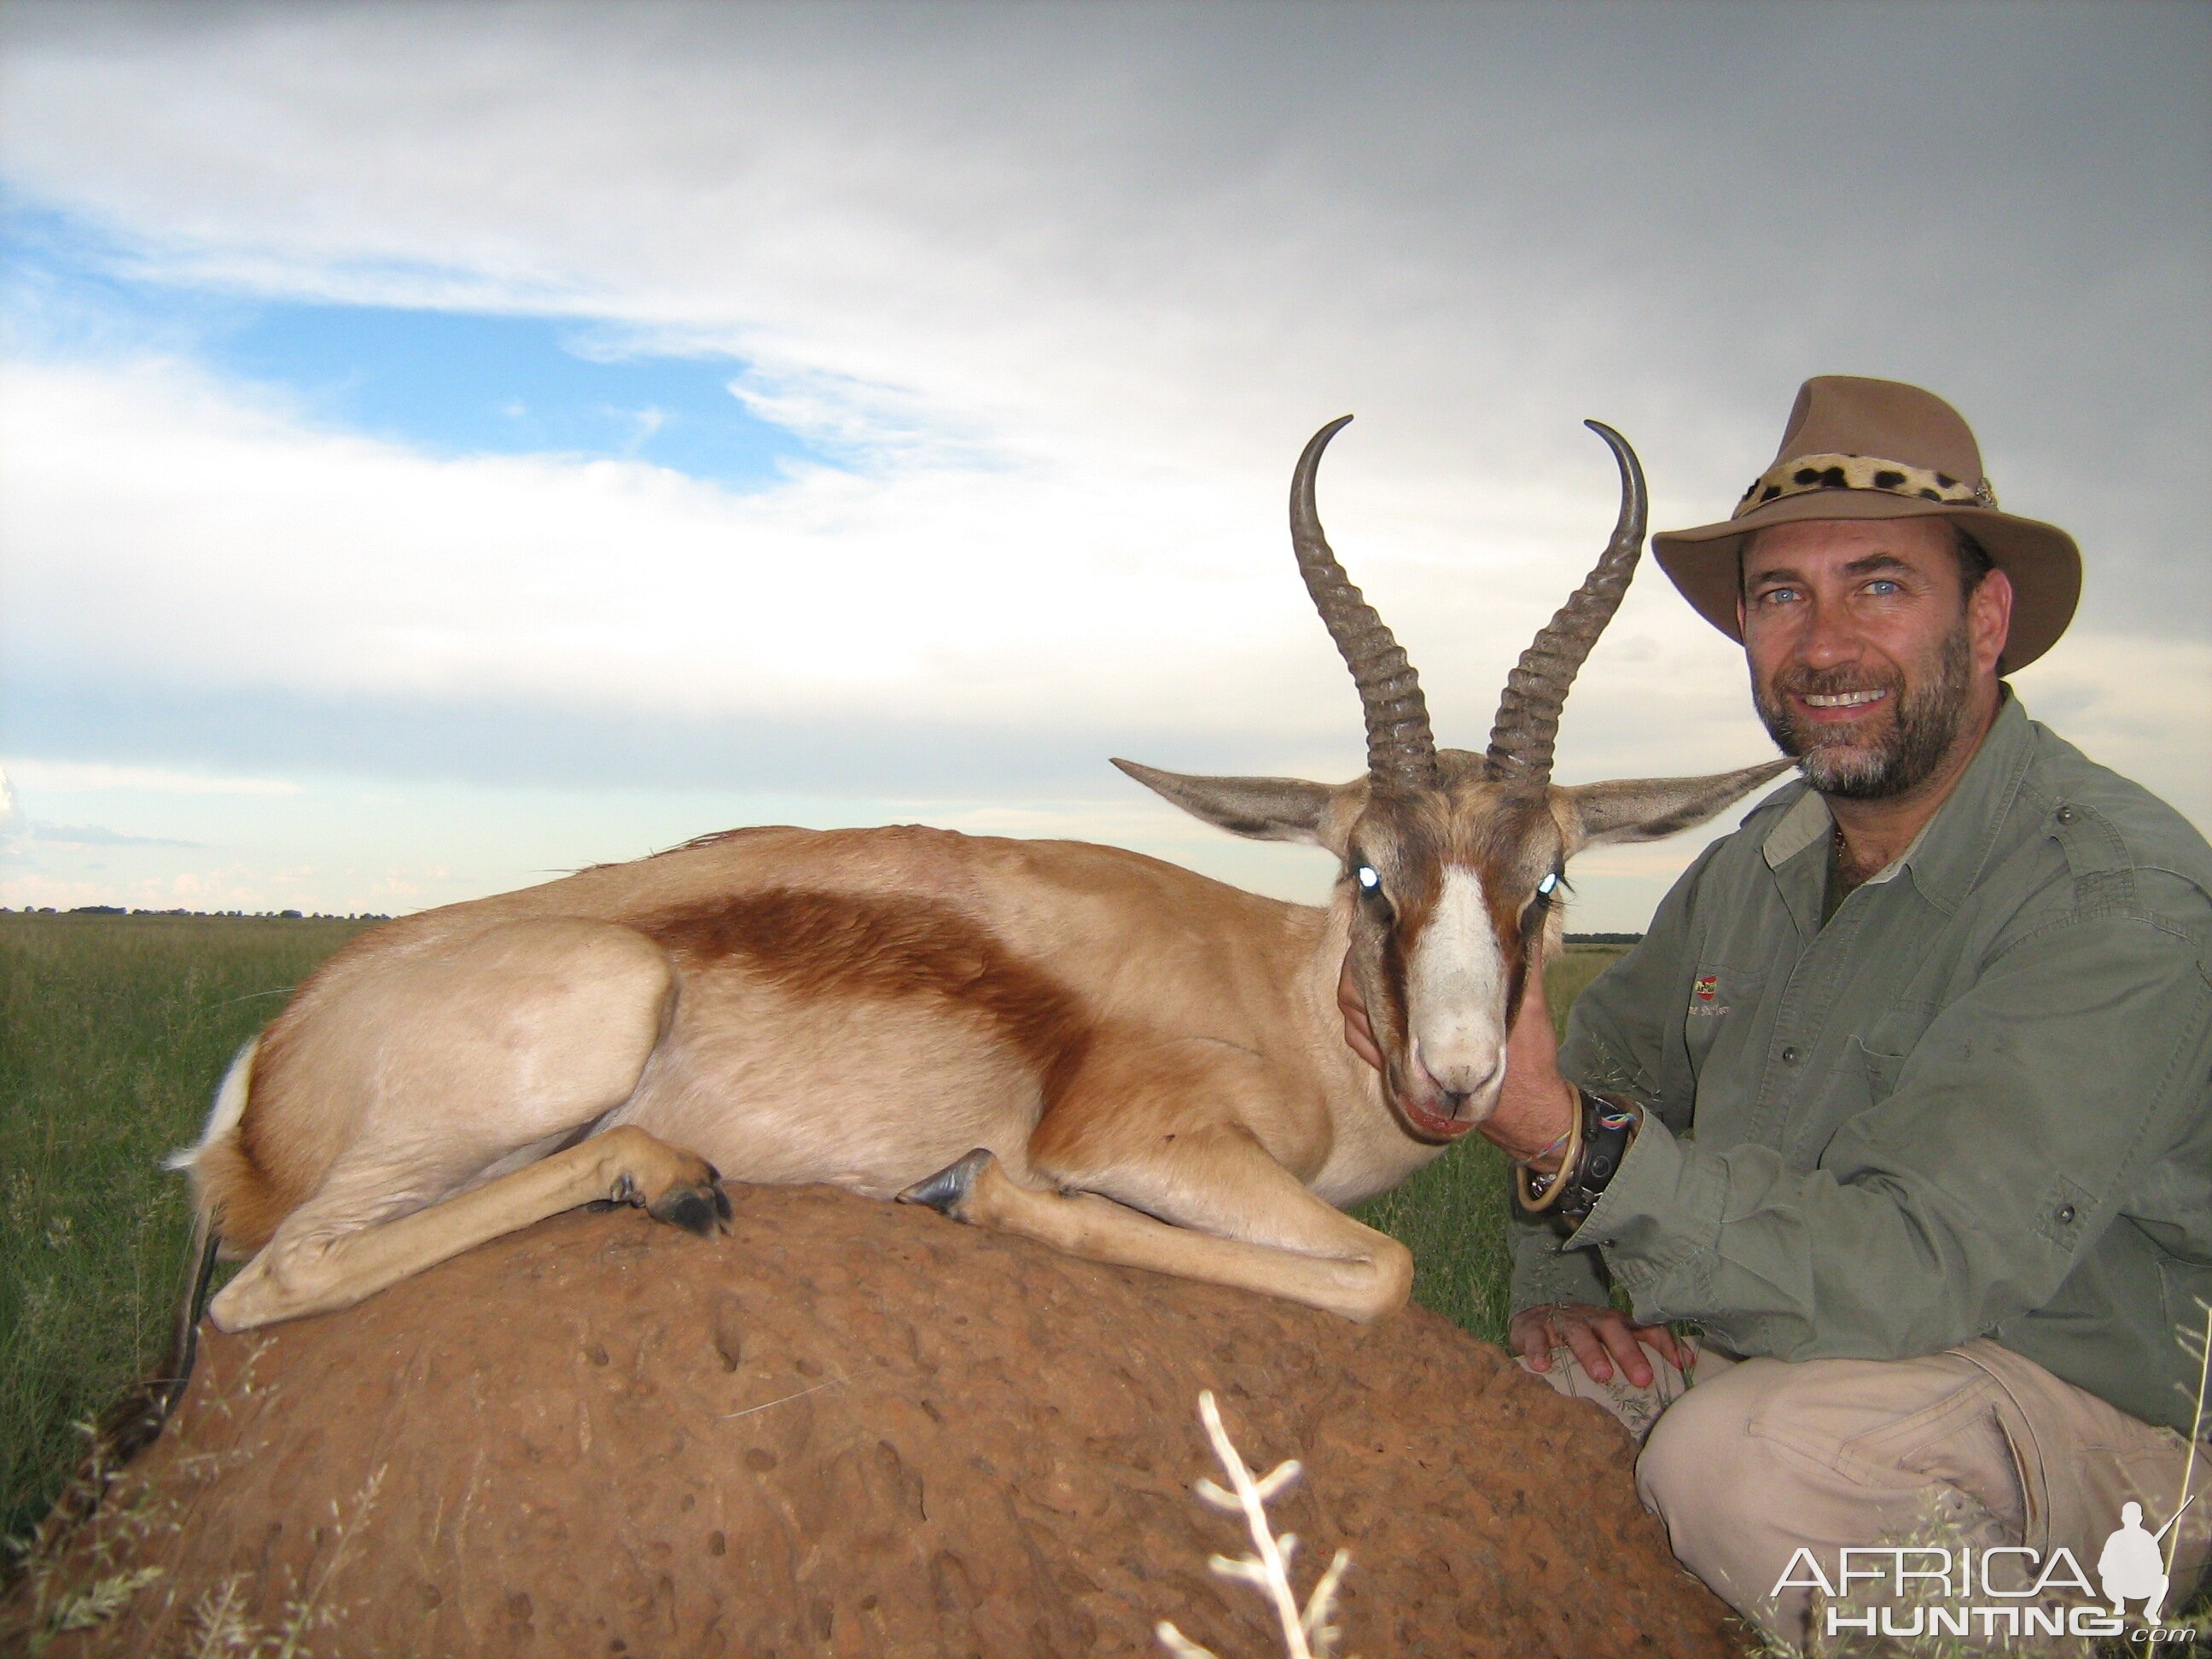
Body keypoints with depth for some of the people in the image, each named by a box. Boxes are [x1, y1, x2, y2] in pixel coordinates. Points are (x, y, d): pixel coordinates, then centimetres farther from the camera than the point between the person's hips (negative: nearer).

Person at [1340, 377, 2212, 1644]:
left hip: (2102, 1409, -5)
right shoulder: (1758, 864, 2)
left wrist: (1575, 1141, -42)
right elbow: (1607, 1056, 14)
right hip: (1824, 1354, 6)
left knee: (1737, 1459, -32)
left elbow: (1919, 1270, -32)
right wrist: (1557, 1283, -4)